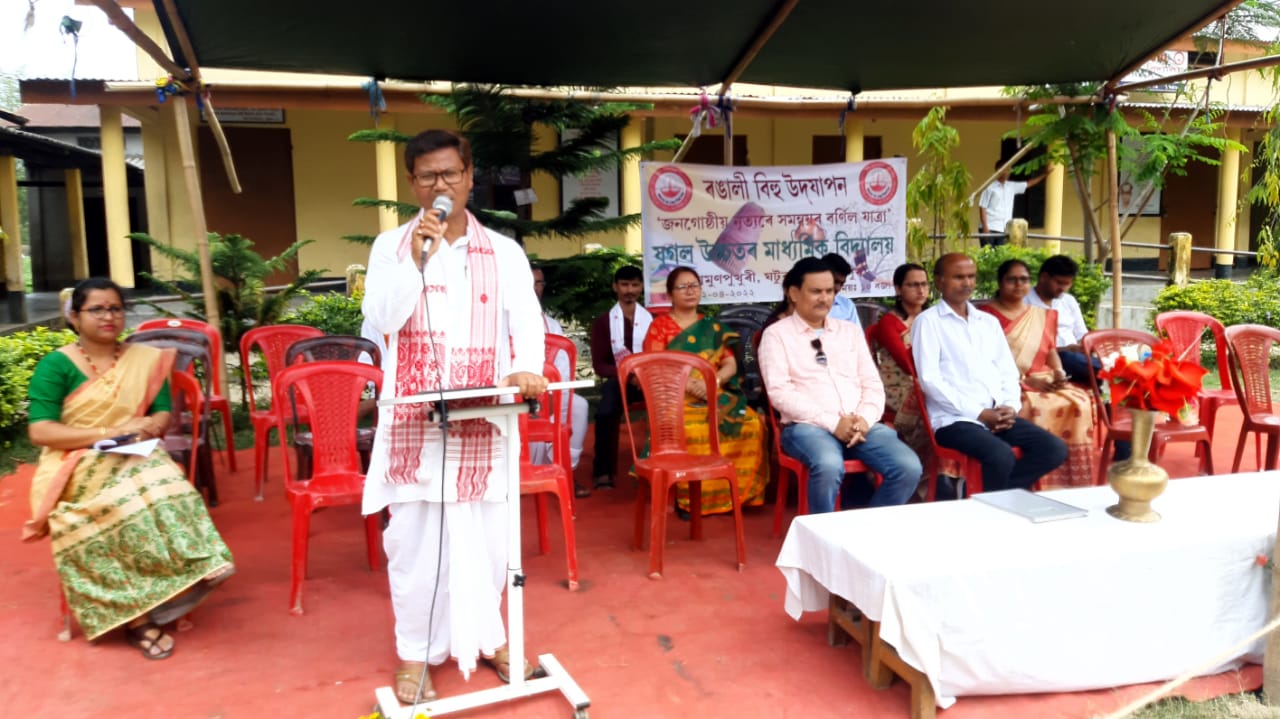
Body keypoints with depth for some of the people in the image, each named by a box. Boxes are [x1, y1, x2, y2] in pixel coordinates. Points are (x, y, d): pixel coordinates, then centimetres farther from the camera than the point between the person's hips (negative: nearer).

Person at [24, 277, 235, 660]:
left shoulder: (146, 359, 10)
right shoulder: (55, 366, -1)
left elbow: (163, 414, 7)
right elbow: (39, 431, -9)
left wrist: (147, 428, -17)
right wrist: (105, 433, -19)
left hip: (134, 458, 3)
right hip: (76, 469, -3)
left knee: (165, 491, -32)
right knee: (132, 502, -34)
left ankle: (141, 610, -29)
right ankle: (140, 613, -24)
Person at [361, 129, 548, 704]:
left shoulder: (504, 253, 6)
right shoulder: (391, 246, 4)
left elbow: (526, 318, -5)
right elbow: (381, 319, -8)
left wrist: (526, 368, -26)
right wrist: (418, 257, -19)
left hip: (482, 419, 1)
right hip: (413, 418, -1)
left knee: (485, 534, 10)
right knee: (413, 537, 5)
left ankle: (486, 635, 30)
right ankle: (415, 651, 22)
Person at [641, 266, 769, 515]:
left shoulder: (713, 327, 18)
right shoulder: (659, 326, 7)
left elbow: (731, 364, 8)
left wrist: (712, 381, -14)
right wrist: (688, 383, -19)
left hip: (716, 395, 4)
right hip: (676, 397, -3)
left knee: (752, 423, -26)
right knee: (692, 430, -37)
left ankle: (737, 492, -12)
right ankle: (689, 498, -20)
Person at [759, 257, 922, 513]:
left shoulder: (850, 331, 19)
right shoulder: (777, 334, 4)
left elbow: (872, 384, 14)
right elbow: (780, 392, -8)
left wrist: (865, 419, -9)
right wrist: (832, 422, -16)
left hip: (861, 424, 5)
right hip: (808, 425, -4)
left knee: (909, 467, -21)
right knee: (829, 467, -37)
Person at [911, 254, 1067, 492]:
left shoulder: (989, 321, 20)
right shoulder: (927, 321, -1)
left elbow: (1008, 372, 18)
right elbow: (930, 380, -10)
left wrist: (1010, 407, -4)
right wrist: (980, 413, -14)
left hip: (998, 415, 7)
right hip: (954, 418, -6)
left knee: (1055, 449, -12)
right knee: (1002, 456, -31)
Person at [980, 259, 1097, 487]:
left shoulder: (1044, 316, 20)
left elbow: (1050, 351, 19)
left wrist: (1059, 374, -3)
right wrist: (1025, 380, -17)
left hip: (1043, 382, 6)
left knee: (1079, 402, -21)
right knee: (1037, 408, -34)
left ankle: (1072, 480, -16)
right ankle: (1038, 483, -24)